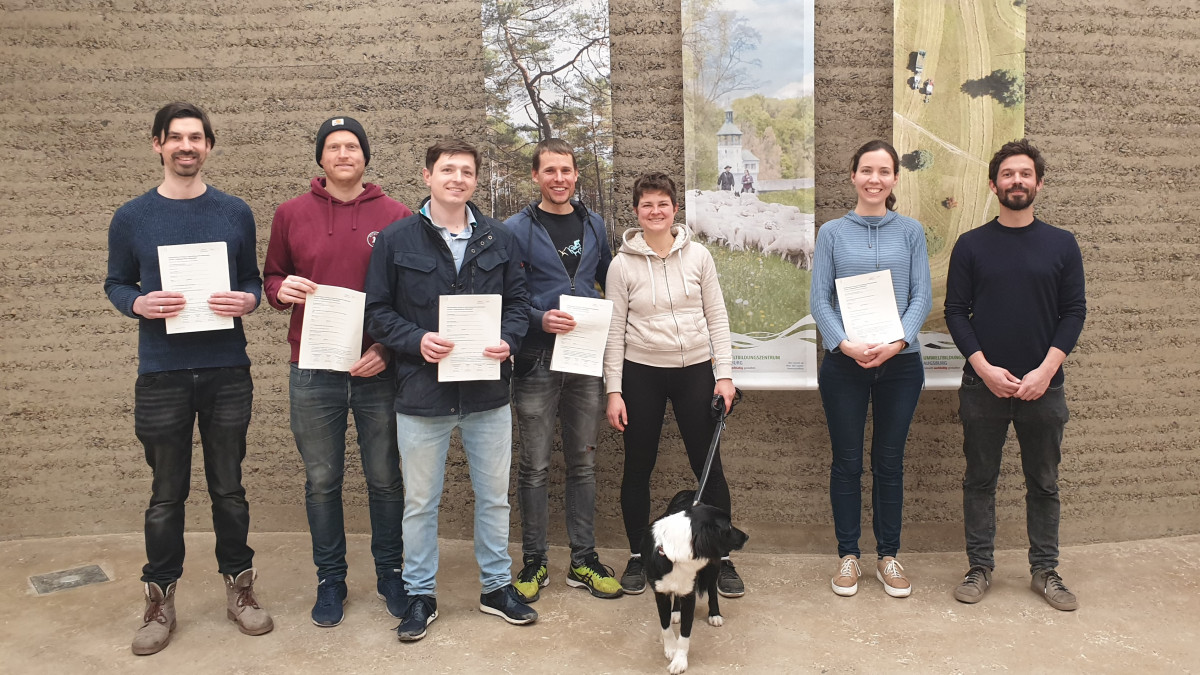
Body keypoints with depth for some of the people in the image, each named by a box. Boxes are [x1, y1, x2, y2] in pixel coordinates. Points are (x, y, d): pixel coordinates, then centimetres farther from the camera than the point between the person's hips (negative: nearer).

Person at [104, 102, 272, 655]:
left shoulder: (235, 213, 5)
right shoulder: (132, 217, 3)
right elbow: (115, 283, 10)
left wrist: (247, 299, -11)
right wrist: (139, 303, -12)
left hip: (227, 372, 1)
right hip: (162, 375, 0)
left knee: (229, 488, 10)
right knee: (166, 495, 8)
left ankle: (239, 588, 25)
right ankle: (160, 599, 24)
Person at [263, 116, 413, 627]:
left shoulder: (396, 217, 2)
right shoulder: (291, 214, 6)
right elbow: (270, 278, 13)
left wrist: (388, 347, -10)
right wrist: (282, 289, -11)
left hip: (378, 370, -1)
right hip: (313, 373, 1)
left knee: (385, 478, 9)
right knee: (321, 480, 10)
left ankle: (390, 572, 27)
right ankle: (330, 579, 26)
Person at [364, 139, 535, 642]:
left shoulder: (498, 238, 6)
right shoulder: (396, 240, -1)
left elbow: (518, 301, 9)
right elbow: (377, 312, -2)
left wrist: (508, 340, -10)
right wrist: (416, 340, -18)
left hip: (488, 391, 3)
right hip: (422, 392, -2)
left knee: (494, 496, 13)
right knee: (420, 501, 10)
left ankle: (497, 586, 31)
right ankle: (420, 594, 27)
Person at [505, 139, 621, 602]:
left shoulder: (594, 226, 11)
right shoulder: (517, 229, -2)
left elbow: (610, 284, 19)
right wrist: (540, 320, -19)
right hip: (537, 361, -4)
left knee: (583, 463, 11)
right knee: (534, 466, 4)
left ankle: (583, 560, 21)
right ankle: (534, 562, 17)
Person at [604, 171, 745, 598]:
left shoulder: (697, 255, 2)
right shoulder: (623, 263, -2)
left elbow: (717, 317, 3)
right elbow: (614, 330, -2)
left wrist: (724, 374, -4)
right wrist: (613, 391, -5)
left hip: (695, 371, 1)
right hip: (641, 374, 0)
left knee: (708, 465, 4)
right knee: (638, 467, 8)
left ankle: (722, 559, 18)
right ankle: (637, 557, 25)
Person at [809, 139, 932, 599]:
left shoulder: (910, 231, 6)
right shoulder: (832, 233, 3)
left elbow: (922, 296, 0)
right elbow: (818, 299, -2)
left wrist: (897, 342, -16)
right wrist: (844, 344, -17)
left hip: (900, 362, 1)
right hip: (844, 363, -1)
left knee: (890, 460, 9)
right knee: (847, 461, 6)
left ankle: (888, 556, 22)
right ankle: (848, 555, 20)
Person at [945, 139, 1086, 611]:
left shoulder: (1062, 245, 5)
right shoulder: (971, 245, 3)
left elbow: (1074, 311, 2)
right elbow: (955, 311, 0)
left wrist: (1046, 369, -11)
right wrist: (984, 368, -11)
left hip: (1043, 388, 1)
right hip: (983, 385, -1)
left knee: (1044, 483, 10)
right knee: (980, 480, 7)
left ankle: (1045, 571, 23)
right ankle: (980, 567, 18)